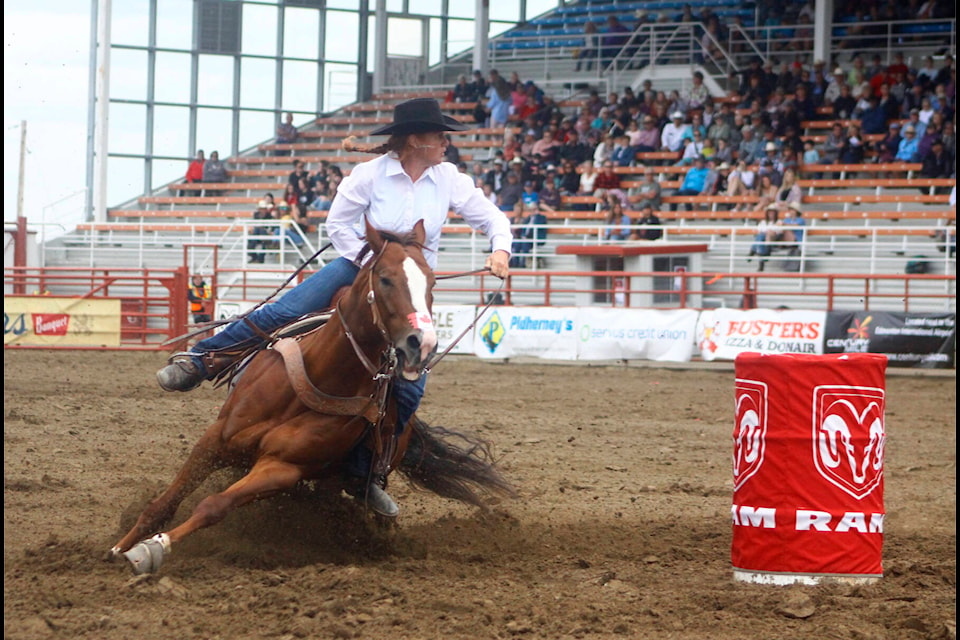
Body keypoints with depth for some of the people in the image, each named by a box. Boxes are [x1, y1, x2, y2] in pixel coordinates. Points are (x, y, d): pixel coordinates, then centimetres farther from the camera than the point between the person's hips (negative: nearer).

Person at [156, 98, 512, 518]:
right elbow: (337, 224, -5)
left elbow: (492, 218, 0)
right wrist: (371, 262, -14)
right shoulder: (372, 174, -12)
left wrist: (500, 249, -20)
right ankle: (199, 361, -12)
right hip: (360, 264, -2)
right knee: (284, 313, -24)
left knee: (409, 387, -12)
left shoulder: (449, 180, -6)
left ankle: (365, 475, 1)